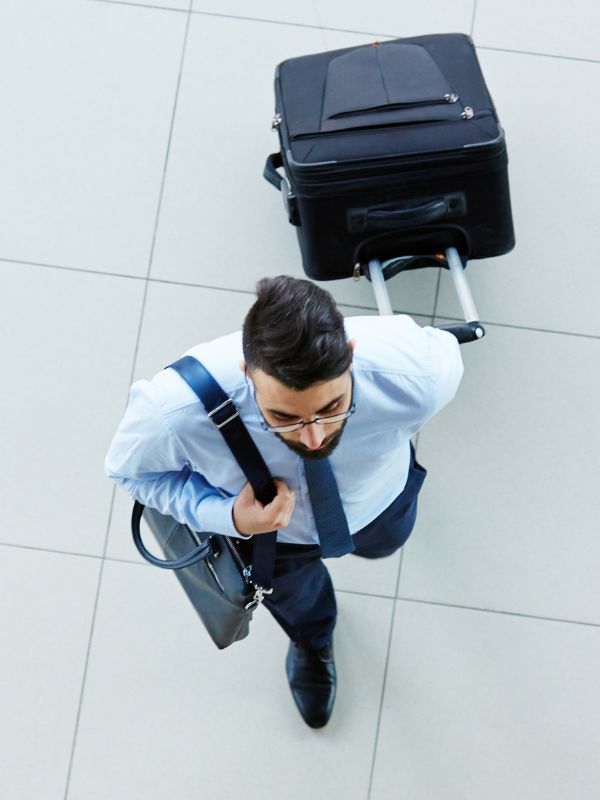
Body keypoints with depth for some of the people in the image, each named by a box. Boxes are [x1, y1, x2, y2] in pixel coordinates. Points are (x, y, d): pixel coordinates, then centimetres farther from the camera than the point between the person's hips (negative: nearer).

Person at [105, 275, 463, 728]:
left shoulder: (417, 375, -46)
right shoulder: (175, 413, -47)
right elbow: (131, 470, -22)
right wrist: (227, 517, -40)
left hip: (377, 500, 1)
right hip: (265, 520, 0)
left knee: (381, 542, 38)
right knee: (290, 591, 34)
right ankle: (312, 642, 72)